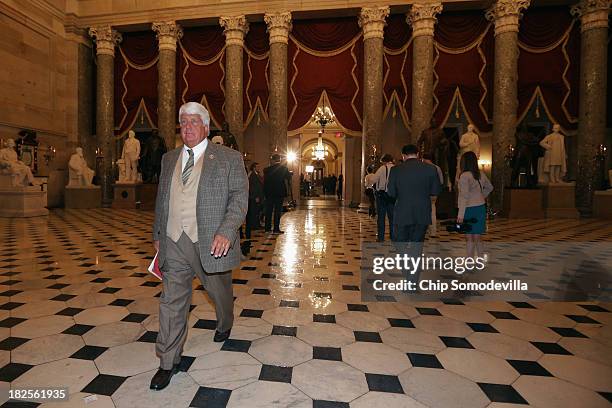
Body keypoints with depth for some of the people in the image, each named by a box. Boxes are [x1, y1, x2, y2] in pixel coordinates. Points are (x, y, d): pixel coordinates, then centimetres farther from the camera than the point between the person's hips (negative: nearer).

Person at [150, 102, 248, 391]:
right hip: (173, 242, 4)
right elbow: (161, 200, 19)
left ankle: (224, 325, 49)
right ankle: (168, 363, 23)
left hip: (211, 242, -3)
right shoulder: (169, 159, 13)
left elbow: (239, 197, -10)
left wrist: (226, 231, -23)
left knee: (220, 292, 17)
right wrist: (157, 235, 16)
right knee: (171, 301, 6)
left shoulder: (229, 158, -3)